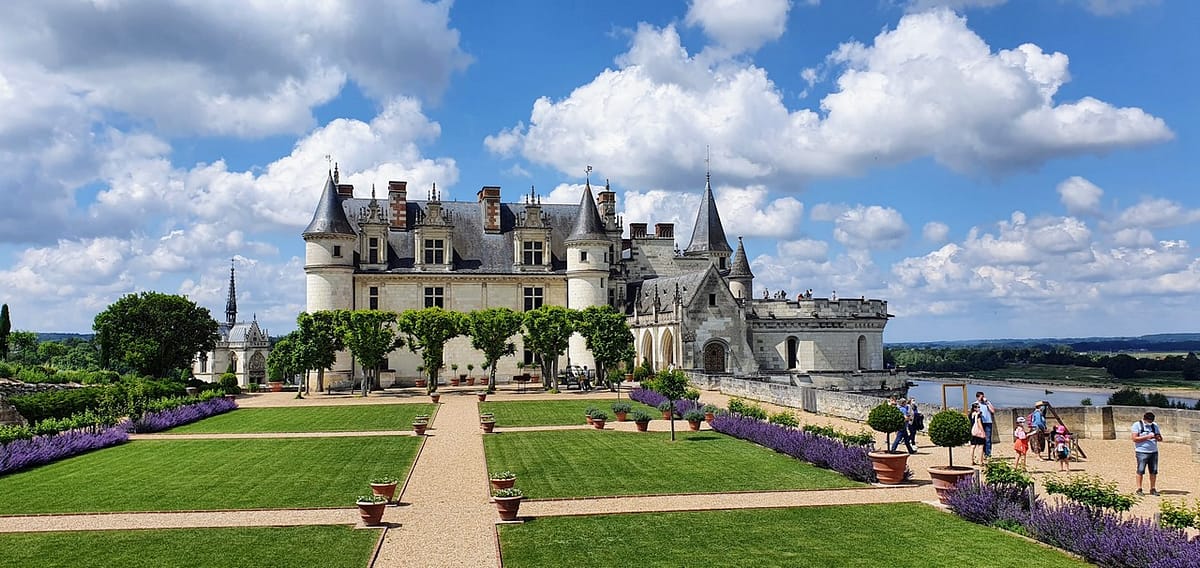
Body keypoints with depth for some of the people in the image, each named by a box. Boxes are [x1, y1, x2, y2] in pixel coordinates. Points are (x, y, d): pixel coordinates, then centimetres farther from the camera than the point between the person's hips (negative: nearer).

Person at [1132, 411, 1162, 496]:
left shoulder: (1155, 426, 13)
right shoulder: (1137, 425, -3)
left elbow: (1160, 439, 13)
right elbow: (1135, 438, -12)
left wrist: (1157, 437, -11)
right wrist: (1147, 437, -20)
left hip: (1154, 452, 5)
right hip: (1142, 452, -5)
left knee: (1154, 471, 4)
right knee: (1140, 471, -4)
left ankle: (1153, 489, 12)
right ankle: (1139, 489, 1)